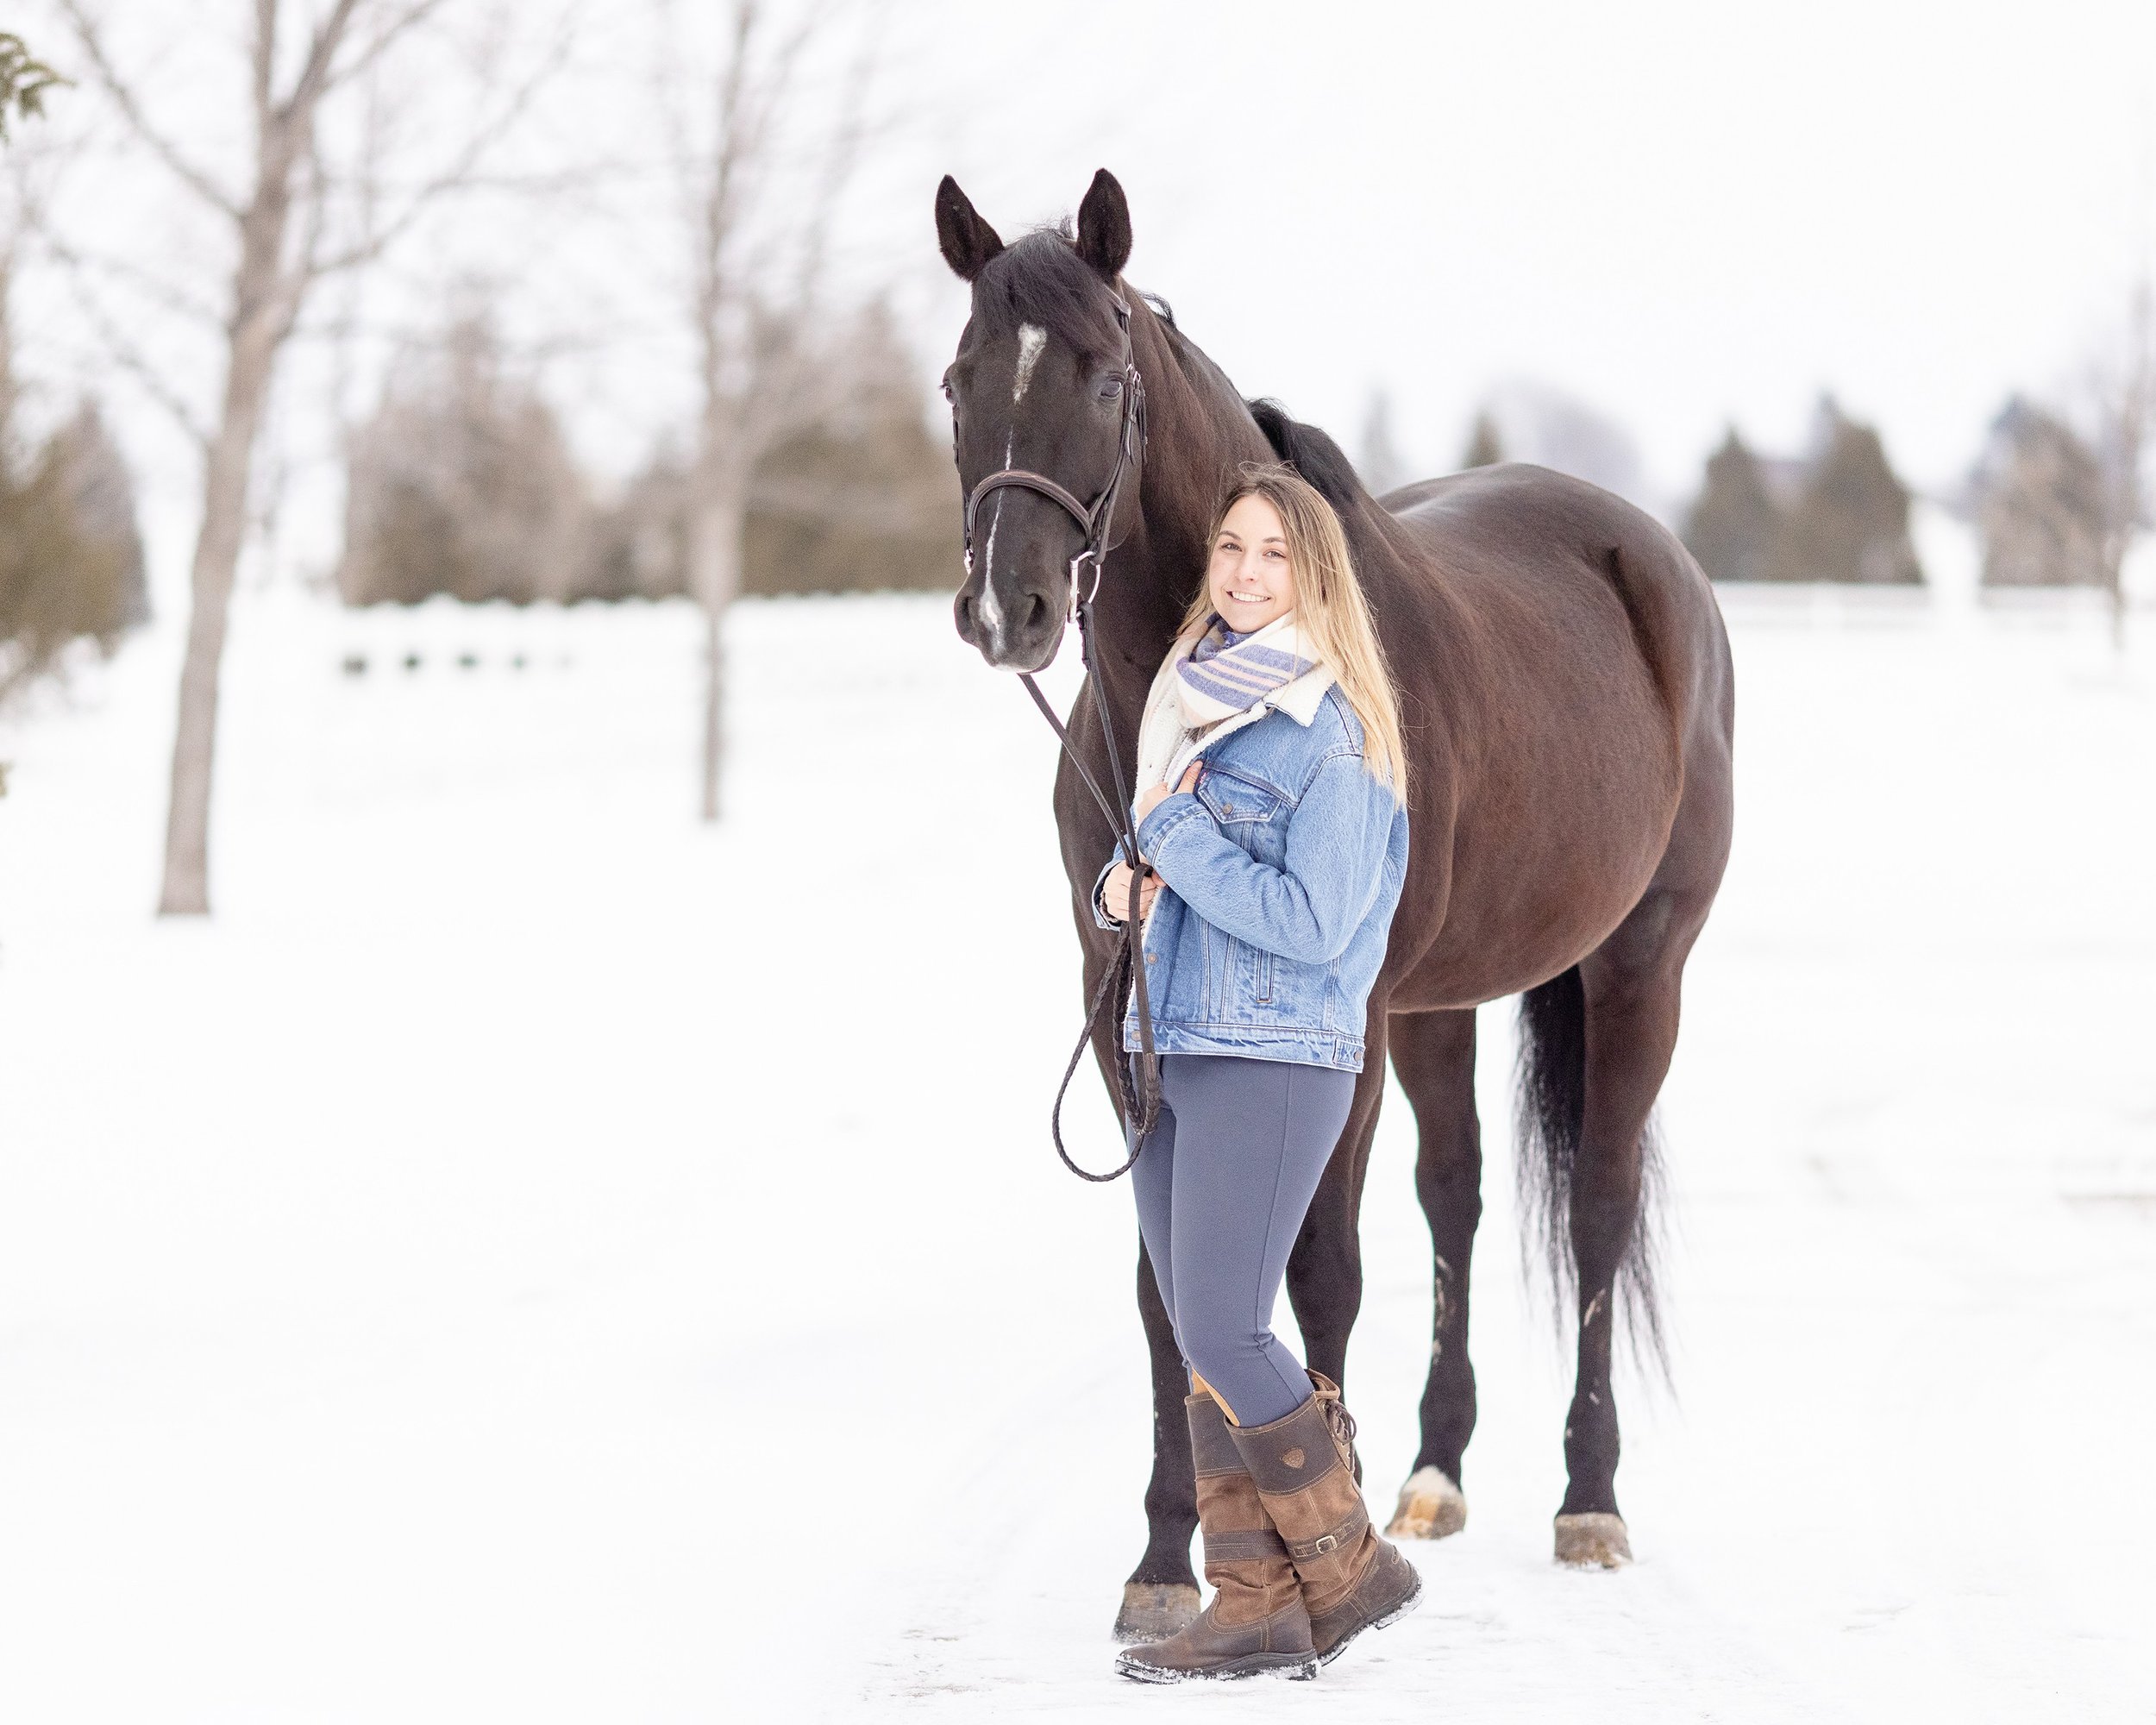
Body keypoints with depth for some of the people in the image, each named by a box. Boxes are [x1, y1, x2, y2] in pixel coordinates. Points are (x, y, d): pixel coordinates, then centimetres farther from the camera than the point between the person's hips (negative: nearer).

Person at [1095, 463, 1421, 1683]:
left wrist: (1175, 836, -16)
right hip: (1172, 1053, 8)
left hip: (1276, 1064, -8)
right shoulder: (1194, 700, 13)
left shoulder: (1333, 733, -11)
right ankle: (1257, 1609, 10)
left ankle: (1349, 1568, 5)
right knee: (1203, 1342, 6)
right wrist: (1125, 887, 2)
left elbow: (1310, 922, -18)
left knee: (1224, 1331, -11)